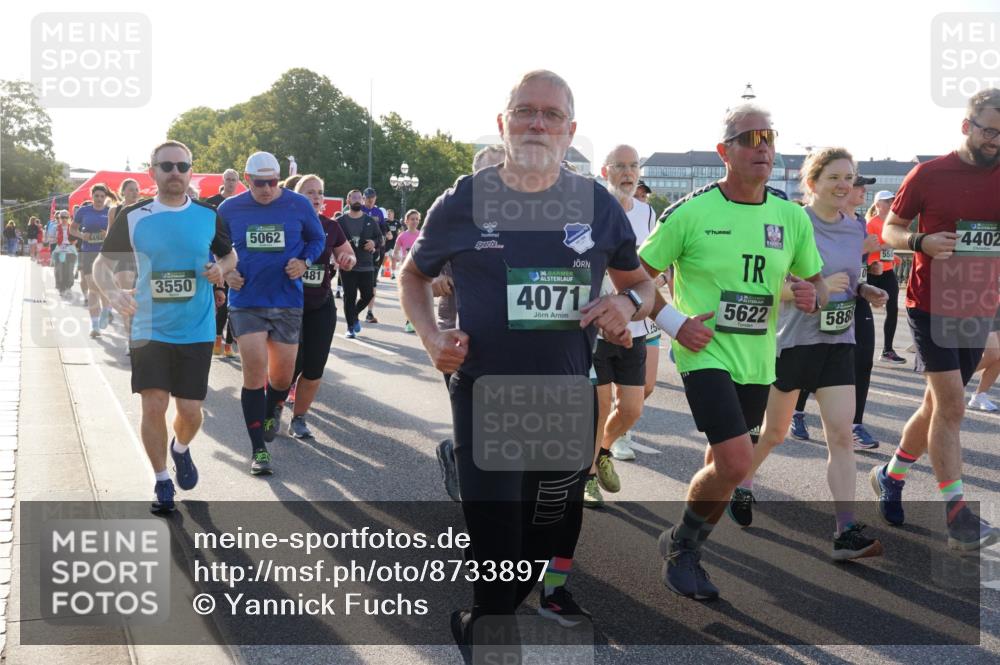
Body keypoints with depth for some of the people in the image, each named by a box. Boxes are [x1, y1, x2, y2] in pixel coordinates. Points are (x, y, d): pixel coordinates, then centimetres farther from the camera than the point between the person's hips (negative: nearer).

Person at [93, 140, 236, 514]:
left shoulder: (208, 217, 0)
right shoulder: (133, 217, -3)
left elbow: (230, 256, 16)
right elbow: (102, 264, 2)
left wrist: (221, 269, -8)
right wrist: (113, 292, -19)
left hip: (196, 332, 1)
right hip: (149, 329, -1)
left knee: (190, 410, 2)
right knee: (153, 406, -5)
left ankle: (181, 450, 38)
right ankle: (161, 482, 17)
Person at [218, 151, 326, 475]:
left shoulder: (299, 205, -2)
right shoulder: (229, 208, -1)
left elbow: (317, 239, 11)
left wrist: (304, 262, -8)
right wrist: (225, 272, -4)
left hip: (287, 302, 1)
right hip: (246, 303, -1)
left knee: (282, 375, 7)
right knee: (254, 372, -9)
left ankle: (272, 411, 45)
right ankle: (258, 449, 1)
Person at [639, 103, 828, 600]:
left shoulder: (791, 217, 5)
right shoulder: (691, 212, -9)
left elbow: (816, 282, 15)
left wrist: (813, 296, -8)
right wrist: (672, 322, -14)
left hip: (757, 363, 6)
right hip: (706, 355, -5)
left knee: (723, 469, 13)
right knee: (736, 463, -18)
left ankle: (684, 555, 35)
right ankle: (681, 542, 8)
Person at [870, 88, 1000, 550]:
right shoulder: (928, 175, -6)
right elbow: (891, 229, 2)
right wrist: (921, 241, -19)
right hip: (930, 306, -4)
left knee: (938, 404, 13)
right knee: (951, 405, -10)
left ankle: (890, 476, 32)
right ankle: (956, 512, -4)